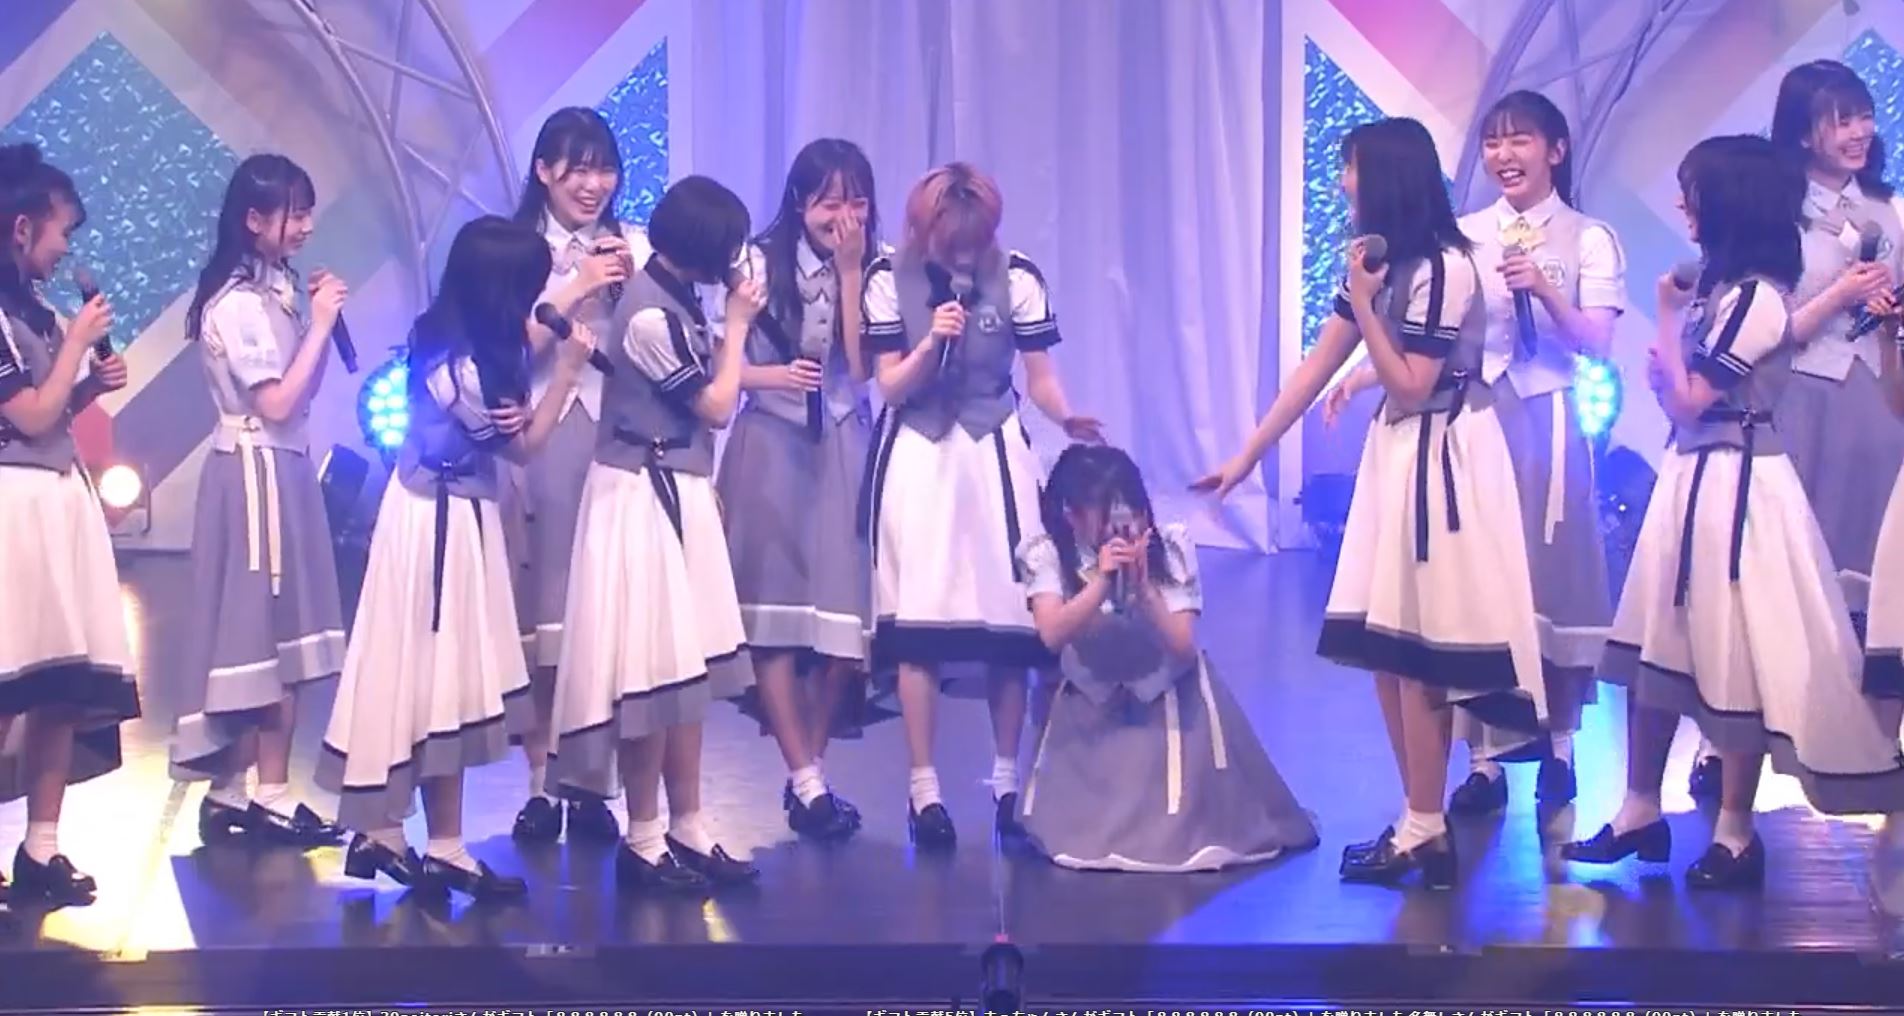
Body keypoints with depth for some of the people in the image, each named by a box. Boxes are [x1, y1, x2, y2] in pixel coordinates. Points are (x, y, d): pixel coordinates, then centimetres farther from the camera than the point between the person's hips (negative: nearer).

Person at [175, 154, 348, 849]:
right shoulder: (238, 302, -15)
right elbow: (277, 403, -19)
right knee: (276, 632, -4)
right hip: (256, 470, -9)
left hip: (284, 467, 9)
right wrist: (319, 324, -15)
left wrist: (320, 323, 2)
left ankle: (230, 791, 14)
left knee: (265, 632, 9)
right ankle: (269, 796, 2)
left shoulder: (277, 288, 12)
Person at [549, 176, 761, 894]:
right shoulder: (653, 314, -20)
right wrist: (737, 325, -2)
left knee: (684, 667, 12)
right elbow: (717, 407, -10)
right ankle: (644, 841, 8)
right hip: (644, 498, -10)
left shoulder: (673, 297, 9)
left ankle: (687, 829, 19)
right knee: (653, 671, -2)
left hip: (675, 493, 10)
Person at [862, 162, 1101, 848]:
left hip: (996, 454, 1)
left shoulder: (1016, 277, -5)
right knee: (917, 623, -5)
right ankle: (923, 787, 4)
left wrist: (1068, 419, -23)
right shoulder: (890, 279, -5)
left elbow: (1040, 377, -3)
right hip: (917, 458, 0)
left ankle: (1008, 780, 14)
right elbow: (890, 386, -3)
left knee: (1010, 617, 0)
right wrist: (932, 340, -20)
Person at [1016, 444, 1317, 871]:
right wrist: (1101, 581, -40)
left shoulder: (1170, 547, -17)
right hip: (1091, 709, 1)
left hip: (1171, 700, -1)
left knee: (1183, 824, -8)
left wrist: (1143, 586, -35)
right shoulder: (1048, 554, -17)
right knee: (1080, 827, -8)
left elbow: (1184, 646, -23)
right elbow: (1052, 635, -31)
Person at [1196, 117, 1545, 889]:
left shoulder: (1443, 267, -17)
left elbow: (1411, 388, -19)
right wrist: (1245, 458, 9)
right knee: (1389, 652, 8)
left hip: (1441, 462, -9)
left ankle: (1425, 835, 4)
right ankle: (1422, 824, 14)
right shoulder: (1383, 261, 11)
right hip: (1395, 456, 9)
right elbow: (1315, 369, 11)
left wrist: (1363, 304, -19)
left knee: (1416, 655, -4)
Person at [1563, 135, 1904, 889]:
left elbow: (1689, 401, -16)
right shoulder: (1720, 285, 11)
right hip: (1691, 474, 9)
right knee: (1657, 645, 11)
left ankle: (1736, 833, 9)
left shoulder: (1756, 296, -16)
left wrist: (1668, 315, -6)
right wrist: (1664, 371, 1)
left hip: (1735, 482, -9)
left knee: (1735, 656, -1)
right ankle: (1640, 811, 19)